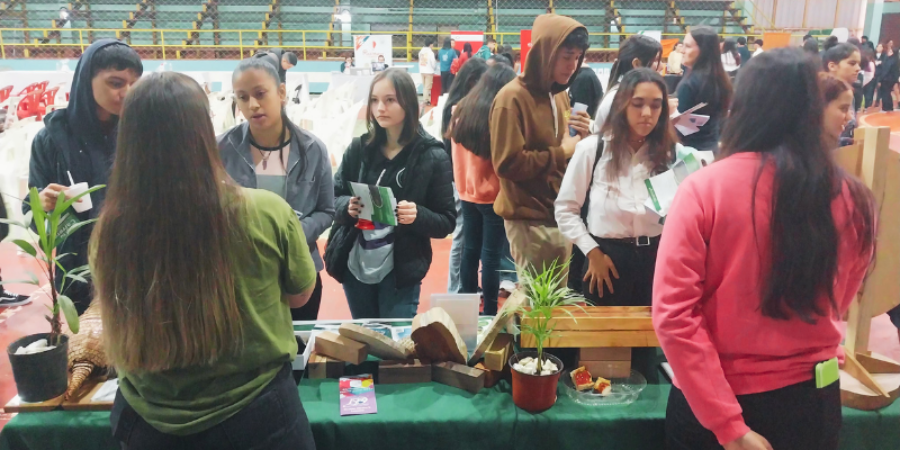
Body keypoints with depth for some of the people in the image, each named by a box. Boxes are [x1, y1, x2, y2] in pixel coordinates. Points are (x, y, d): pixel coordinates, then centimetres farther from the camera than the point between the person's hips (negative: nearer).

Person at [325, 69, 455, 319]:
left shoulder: (432, 156, -7)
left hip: (401, 273, -3)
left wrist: (417, 216, -23)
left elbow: (446, 222, -4)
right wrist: (347, 207, -14)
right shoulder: (358, 148, 1)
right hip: (355, 267, 4)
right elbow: (333, 198, 8)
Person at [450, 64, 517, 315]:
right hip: (495, 196, -6)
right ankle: (489, 311, 8)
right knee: (492, 255, 1)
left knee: (470, 250, 15)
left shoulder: (461, 111, 1)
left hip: (468, 193, 6)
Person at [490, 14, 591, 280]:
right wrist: (562, 152, -14)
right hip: (530, 220, -7)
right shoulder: (512, 97, -14)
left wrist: (583, 138, -3)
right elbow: (508, 163, -21)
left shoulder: (560, 95, 10)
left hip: (559, 215, 7)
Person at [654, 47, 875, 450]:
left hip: (709, 402, -2)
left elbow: (673, 313, -21)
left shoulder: (705, 188, -17)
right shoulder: (851, 200, -8)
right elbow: (836, 306, 9)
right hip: (812, 400, 3)